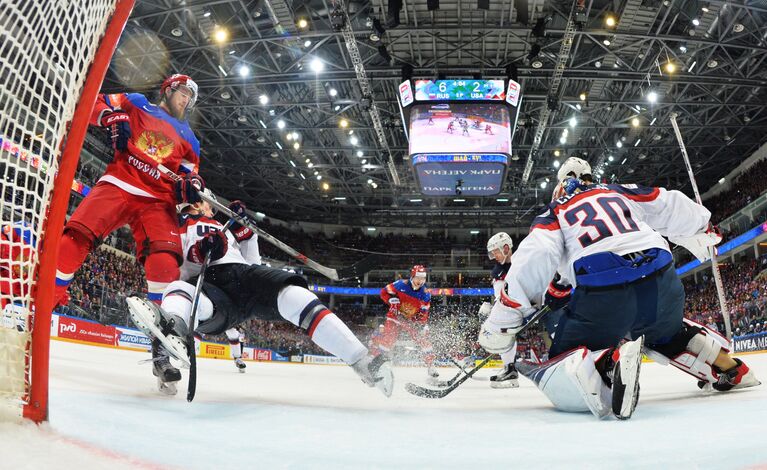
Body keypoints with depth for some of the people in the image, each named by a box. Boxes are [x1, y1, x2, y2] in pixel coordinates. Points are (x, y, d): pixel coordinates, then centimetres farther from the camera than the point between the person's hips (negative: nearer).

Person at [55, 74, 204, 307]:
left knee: (166, 261, -22)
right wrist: (115, 118, -6)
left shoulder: (189, 138, 25)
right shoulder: (137, 103, 19)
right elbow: (94, 102, 15)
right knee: (76, 235, -17)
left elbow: (189, 172, 21)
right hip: (118, 185, -1)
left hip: (157, 200, 1)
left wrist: (191, 184, -2)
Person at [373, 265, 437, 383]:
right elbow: (384, 292, -9)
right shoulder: (401, 285, -16)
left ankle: (431, 368, 7)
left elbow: (423, 313, -4)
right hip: (396, 316, -2)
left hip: (413, 320, 2)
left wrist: (422, 325, -20)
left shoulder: (426, 295, -8)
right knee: (387, 338, -17)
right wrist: (392, 300, -25)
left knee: (423, 339, -6)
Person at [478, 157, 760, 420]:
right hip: (664, 286, 6)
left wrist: (501, 320, -6)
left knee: (557, 360, 5)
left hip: (604, 297, -5)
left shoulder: (552, 214, 15)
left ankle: (609, 365, -23)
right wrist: (704, 233, 47)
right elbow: (671, 206, 27)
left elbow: (534, 258, -2)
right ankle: (731, 370, 31)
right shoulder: (620, 192, 27)